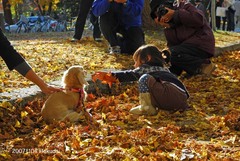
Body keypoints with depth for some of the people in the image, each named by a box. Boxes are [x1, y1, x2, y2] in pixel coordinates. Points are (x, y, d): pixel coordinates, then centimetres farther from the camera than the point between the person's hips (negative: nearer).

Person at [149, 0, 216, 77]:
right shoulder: (167, 28, 15)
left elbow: (199, 20, -21)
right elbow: (172, 45, 0)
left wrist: (175, 14, -18)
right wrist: (167, 27, -11)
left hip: (202, 45, -8)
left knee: (172, 55, -25)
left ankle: (205, 64, -15)